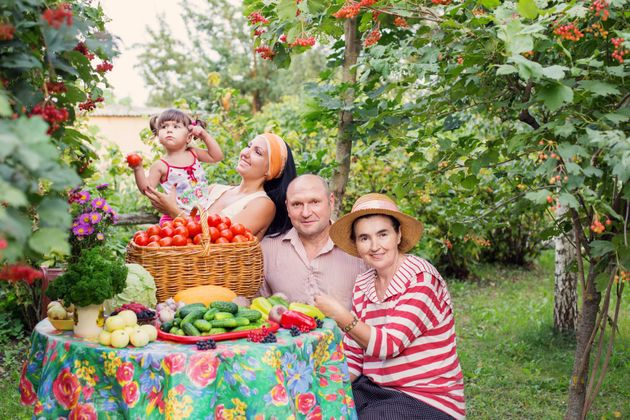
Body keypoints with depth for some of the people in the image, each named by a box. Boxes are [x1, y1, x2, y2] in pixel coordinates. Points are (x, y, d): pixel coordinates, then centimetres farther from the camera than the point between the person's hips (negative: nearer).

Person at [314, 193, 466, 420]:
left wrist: (342, 317, -29)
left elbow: (389, 345, -19)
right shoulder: (363, 285, 5)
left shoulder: (422, 278, -13)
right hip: (375, 390, 5)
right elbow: (353, 357, 6)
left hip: (428, 401, -5)